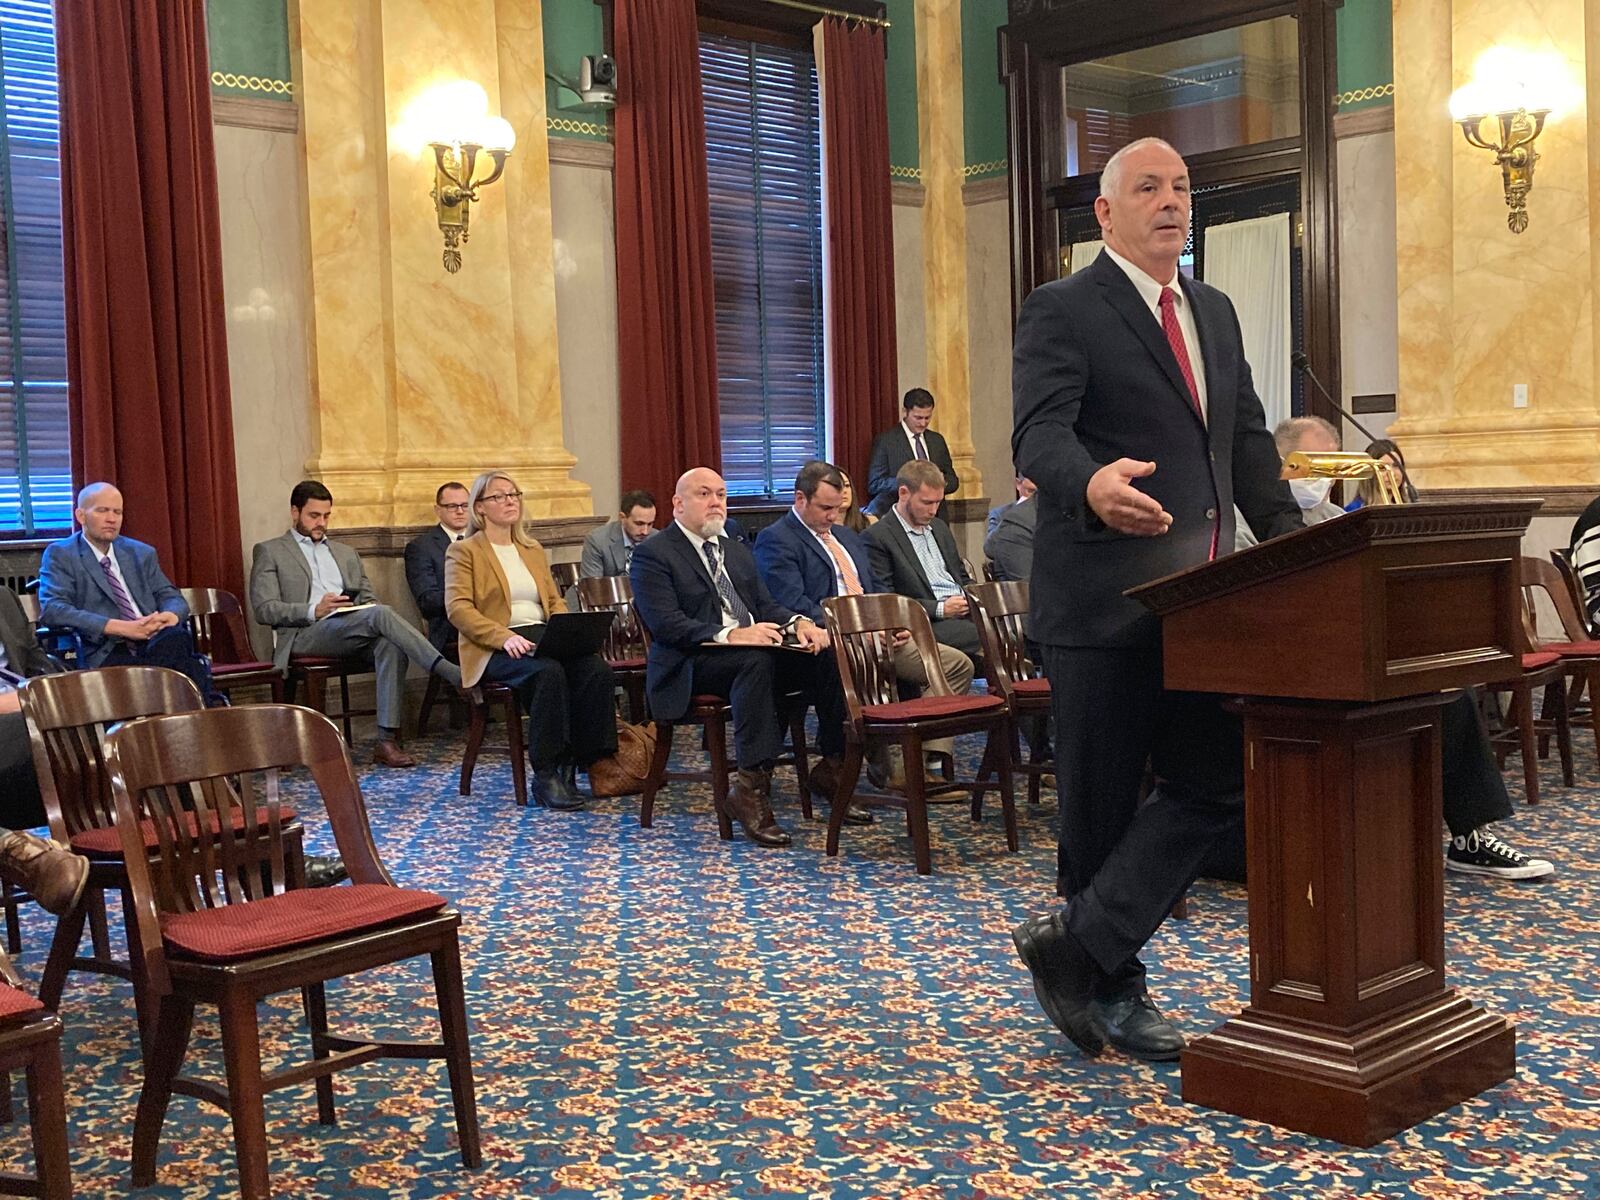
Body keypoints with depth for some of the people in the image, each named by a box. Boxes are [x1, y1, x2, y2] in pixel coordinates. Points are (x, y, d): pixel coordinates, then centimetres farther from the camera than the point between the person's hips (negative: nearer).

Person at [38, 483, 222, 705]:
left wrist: (171, 615, -7)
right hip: (108, 652, -4)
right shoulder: (60, 555, 8)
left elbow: (171, 597, 21)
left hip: (156, 642, 4)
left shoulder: (142, 553, 24)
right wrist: (121, 627, -16)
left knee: (176, 637, -34)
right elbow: (52, 609, -7)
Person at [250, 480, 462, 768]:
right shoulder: (269, 551, 14)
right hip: (306, 635, -5)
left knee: (390, 643, -32)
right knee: (380, 615, -32)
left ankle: (387, 740, -37)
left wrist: (370, 606, -1)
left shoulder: (346, 554, 31)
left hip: (353, 631, 5)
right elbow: (264, 609, 1)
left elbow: (368, 598, 26)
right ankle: (452, 674, -39)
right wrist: (314, 611, -15)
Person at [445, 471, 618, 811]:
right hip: (496, 649, -5)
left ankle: (584, 764, -18)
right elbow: (457, 607, -6)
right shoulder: (463, 551, 7)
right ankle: (545, 776, -29)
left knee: (597, 670, -26)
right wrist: (505, 637, -21)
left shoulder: (533, 550, 26)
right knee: (549, 672, -37)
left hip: (543, 638, 5)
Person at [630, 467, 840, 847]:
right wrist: (729, 635, -26)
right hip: (693, 663, -7)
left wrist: (797, 622, -4)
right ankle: (751, 788, -39)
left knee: (828, 656, -20)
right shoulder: (653, 554, -1)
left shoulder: (737, 551, 24)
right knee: (756, 660, -38)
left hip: (759, 650, 7)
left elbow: (766, 605, 20)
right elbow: (666, 624, -13)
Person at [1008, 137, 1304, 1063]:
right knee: (1103, 805, 4)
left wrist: (1291, 544, 5)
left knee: (1216, 784, 2)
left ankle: (1083, 944, 9)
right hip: (1104, 604, -7)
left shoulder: (1215, 312, 17)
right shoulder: (1062, 312, -6)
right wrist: (1091, 482, -42)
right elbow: (1039, 433, -20)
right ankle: (1111, 988, 20)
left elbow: (1248, 438, 19)